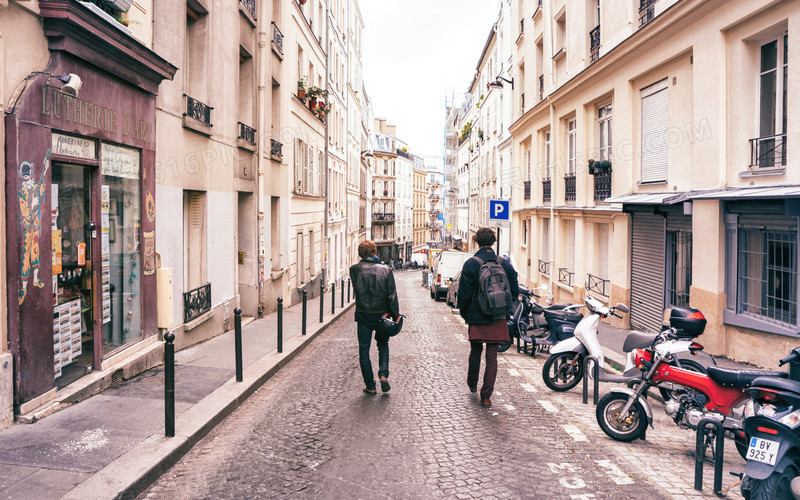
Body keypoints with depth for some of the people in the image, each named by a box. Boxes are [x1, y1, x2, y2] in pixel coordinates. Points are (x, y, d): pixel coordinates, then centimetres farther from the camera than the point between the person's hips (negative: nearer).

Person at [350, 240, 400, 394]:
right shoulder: (385, 270, -8)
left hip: (363, 315, -1)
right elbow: (392, 296, -7)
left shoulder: (354, 269, -7)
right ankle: (383, 374, 6)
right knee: (383, 345, 23)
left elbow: (356, 289, 7)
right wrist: (395, 316, -1)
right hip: (382, 314, 1)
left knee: (364, 350, 10)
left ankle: (370, 386, 13)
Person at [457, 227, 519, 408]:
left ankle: (472, 383, 39)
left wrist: (463, 312, 6)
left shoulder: (470, 264, -11)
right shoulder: (505, 264, -1)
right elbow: (514, 292, 3)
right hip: (497, 318, 1)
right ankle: (486, 396, 4)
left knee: (475, 351, 19)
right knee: (492, 356, 4)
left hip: (477, 318, -1)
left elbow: (464, 293, -10)